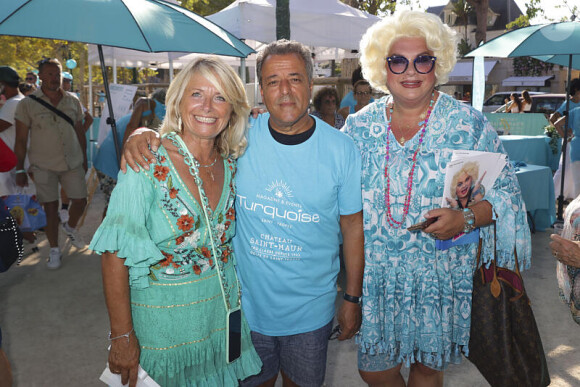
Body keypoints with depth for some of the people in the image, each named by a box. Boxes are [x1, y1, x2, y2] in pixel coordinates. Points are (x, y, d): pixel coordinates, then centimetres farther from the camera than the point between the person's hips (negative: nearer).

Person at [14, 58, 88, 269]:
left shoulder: (73, 101, 3)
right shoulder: (27, 104, -6)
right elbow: (21, 140, -4)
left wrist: (84, 158, 15)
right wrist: (20, 169, -4)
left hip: (73, 163, 3)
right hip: (44, 166, -3)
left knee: (80, 200, 7)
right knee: (50, 207, 2)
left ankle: (70, 227, 39)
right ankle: (54, 250, 18)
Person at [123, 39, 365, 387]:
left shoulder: (341, 149, -11)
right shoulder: (240, 136, -11)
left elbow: (353, 226, -4)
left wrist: (353, 299, -1)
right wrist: (142, 134, -21)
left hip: (311, 310, 0)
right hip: (248, 304, 1)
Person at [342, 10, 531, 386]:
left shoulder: (470, 123, -5)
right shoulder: (360, 125, 1)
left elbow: (505, 192, -4)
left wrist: (466, 218, -22)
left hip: (441, 274, -1)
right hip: (373, 274, 2)